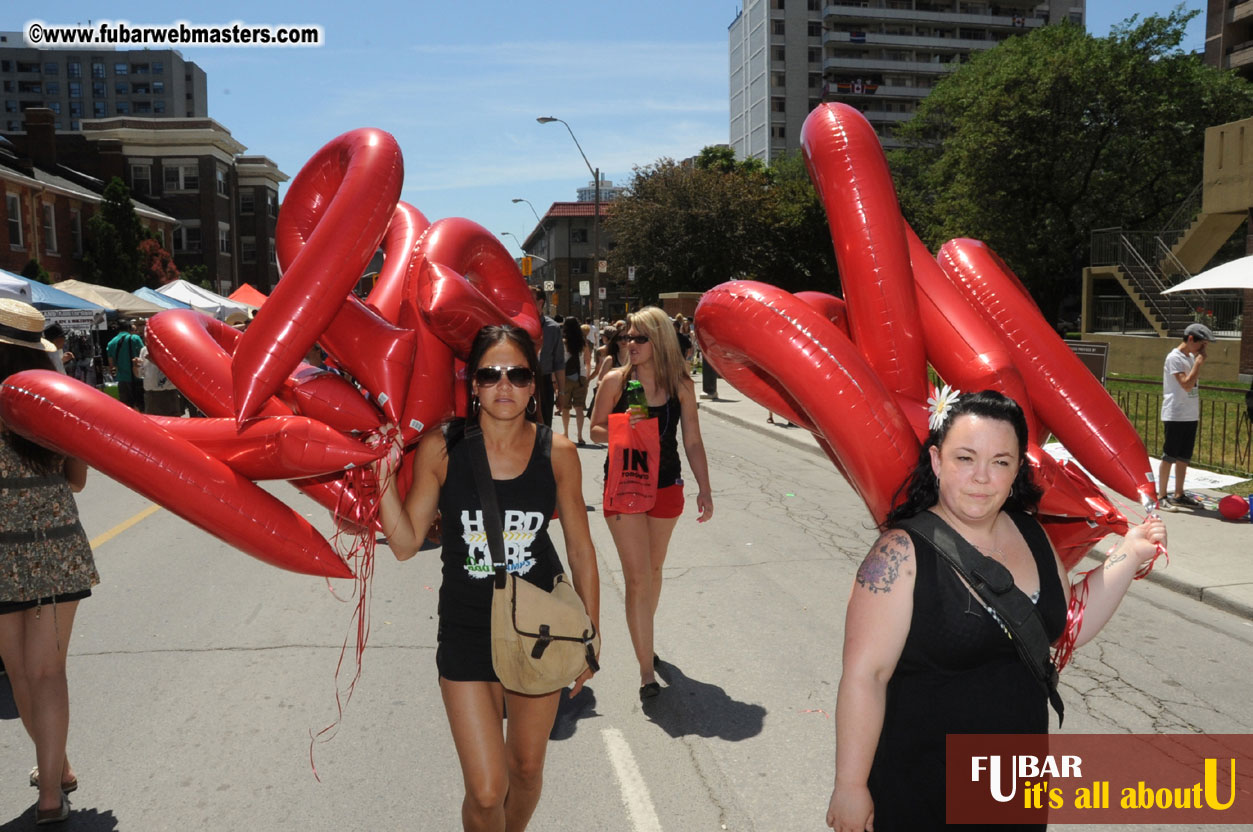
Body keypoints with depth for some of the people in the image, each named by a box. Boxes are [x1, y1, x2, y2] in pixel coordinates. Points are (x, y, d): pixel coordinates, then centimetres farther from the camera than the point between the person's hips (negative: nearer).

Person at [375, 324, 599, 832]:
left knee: (527, 768, 19)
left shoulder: (557, 453, -8)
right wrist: (384, 475, -17)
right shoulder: (440, 449, -10)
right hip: (467, 632, -1)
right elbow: (405, 544, -5)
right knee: (486, 791, -1)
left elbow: (581, 551, 1)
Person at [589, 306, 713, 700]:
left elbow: (692, 441, 1)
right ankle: (646, 670, 0)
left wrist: (704, 488, -4)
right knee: (637, 578, -5)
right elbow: (596, 430, 0)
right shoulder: (615, 381, -8)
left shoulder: (681, 386, -4)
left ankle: (645, 640, 42)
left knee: (654, 570, 18)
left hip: (666, 487, 2)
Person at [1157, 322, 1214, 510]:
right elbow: (1187, 384, -22)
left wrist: (1197, 413, 14)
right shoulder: (1174, 357, -12)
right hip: (1175, 416, -8)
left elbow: (1192, 387, 18)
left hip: (1190, 416, 8)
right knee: (1169, 457, -4)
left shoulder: (1191, 357, 13)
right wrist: (1199, 362, -16)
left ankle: (1179, 495, 19)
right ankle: (1161, 496, 2)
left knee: (1184, 457, 12)